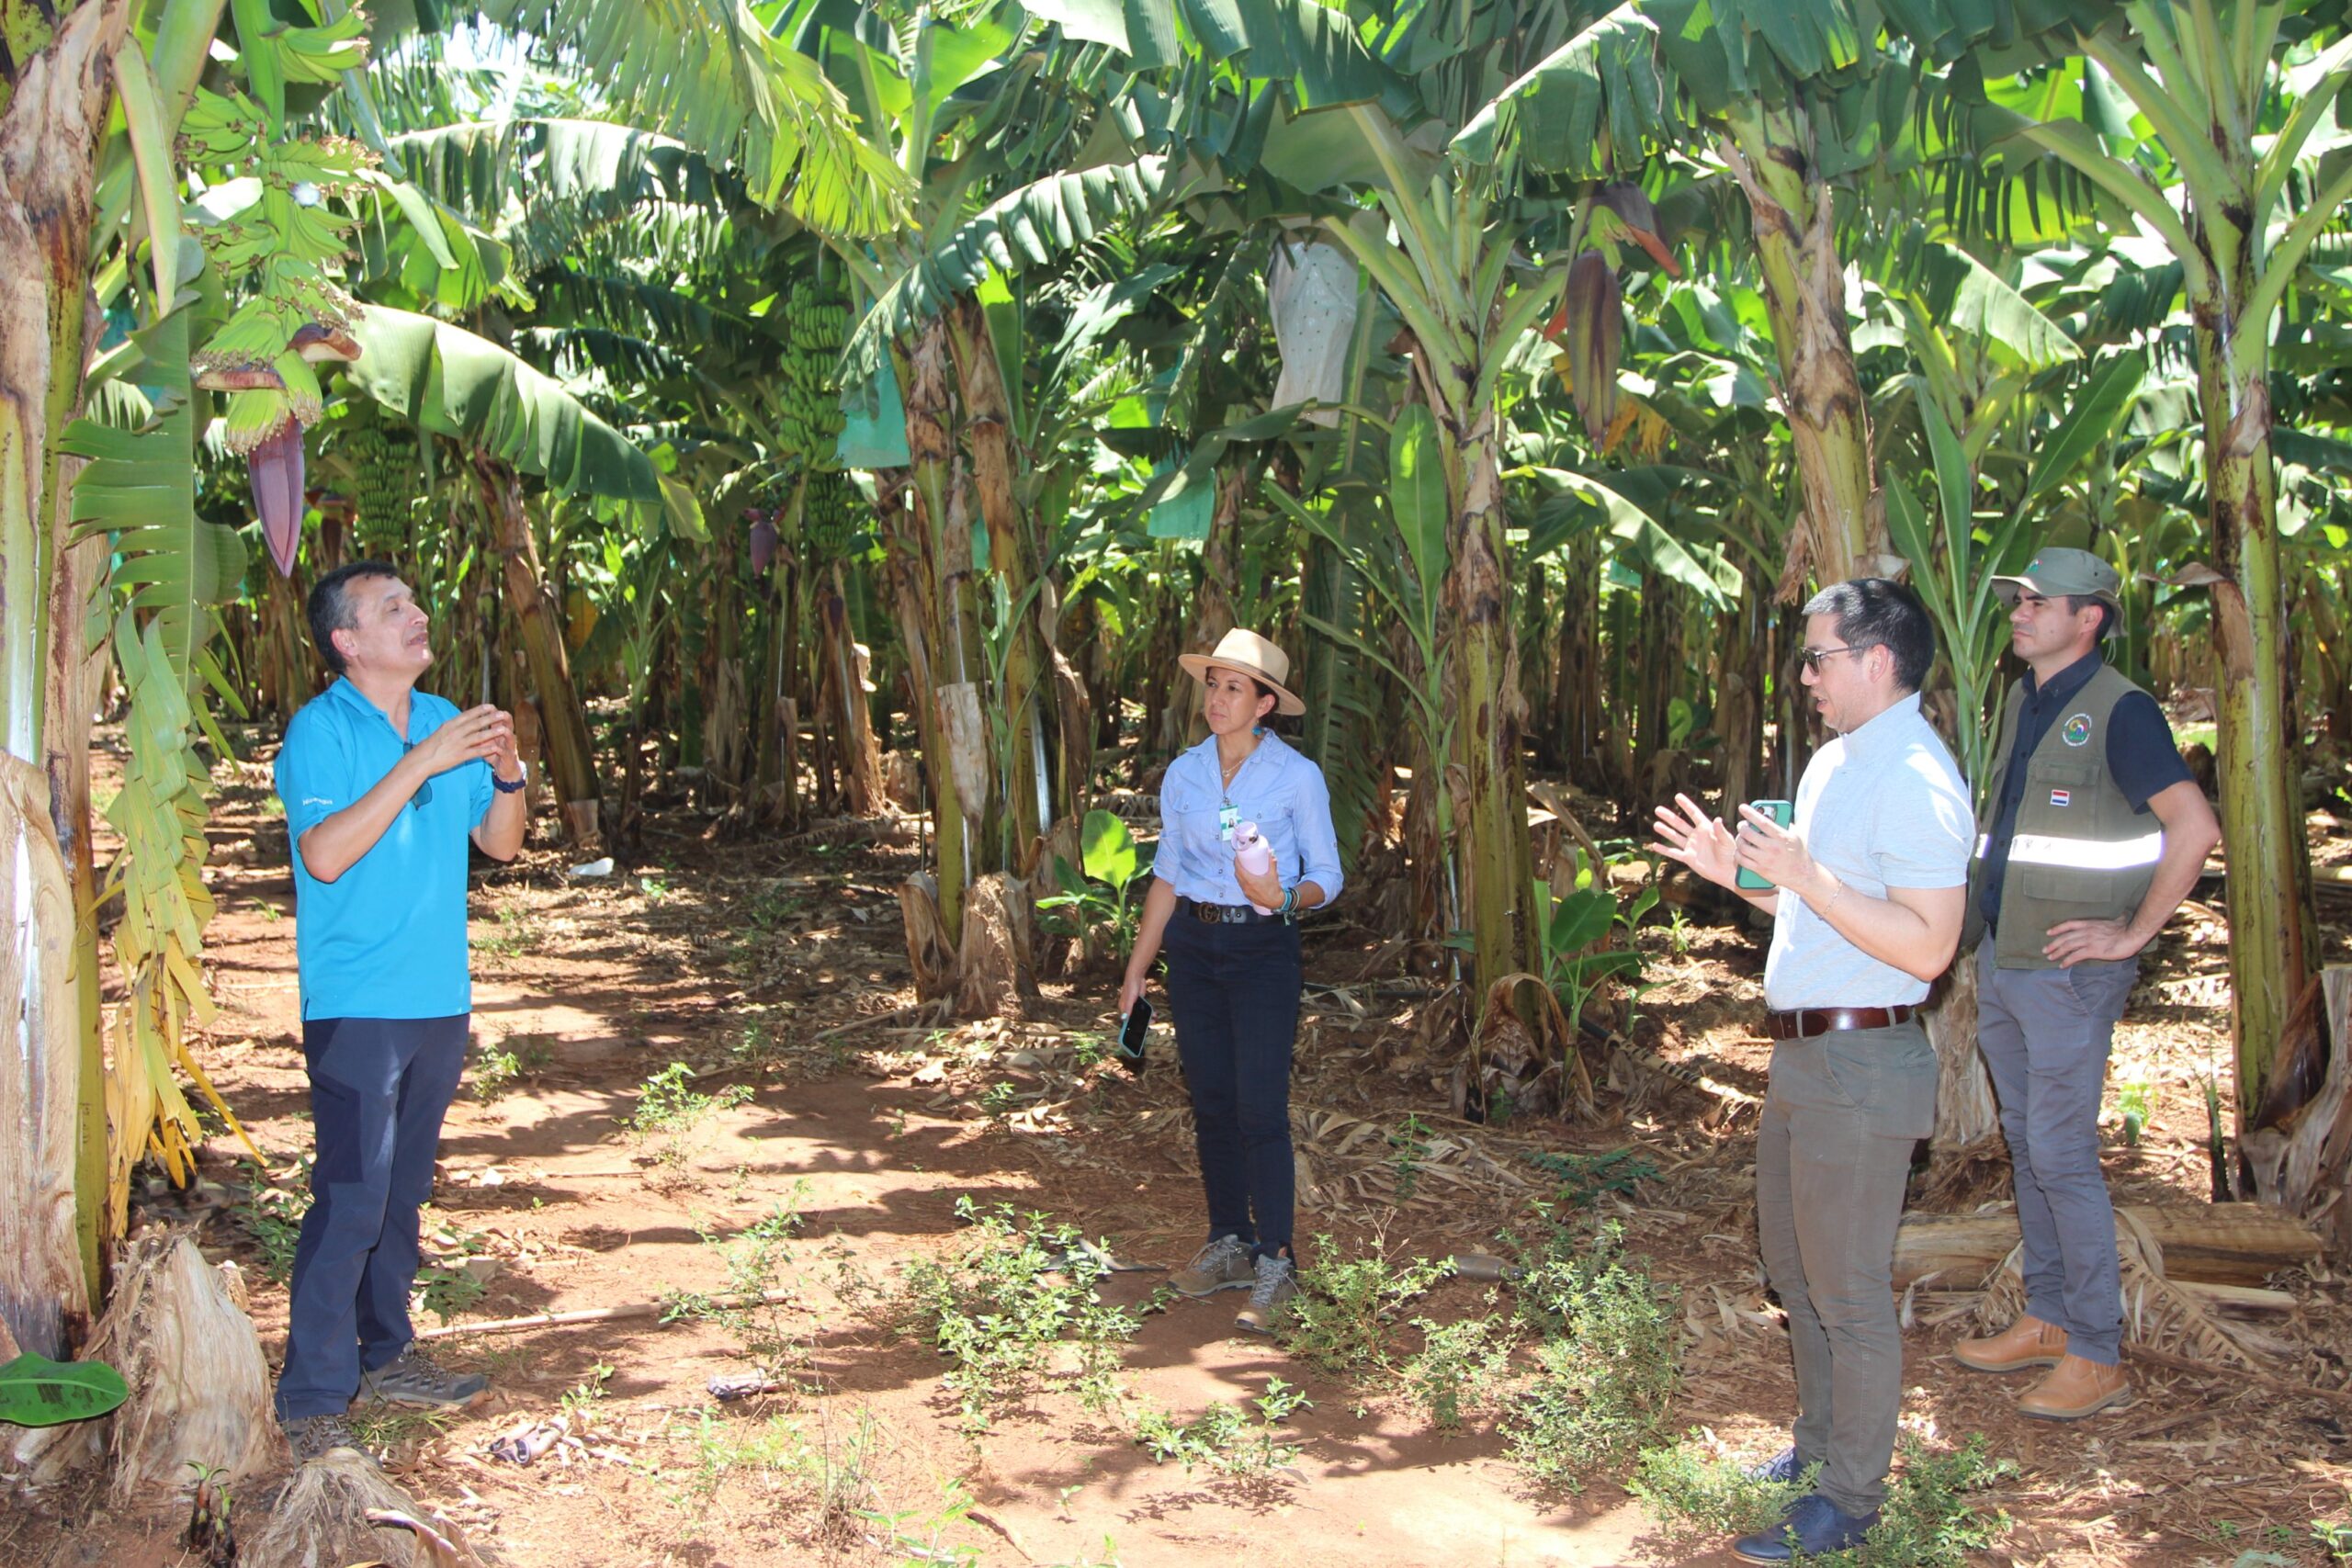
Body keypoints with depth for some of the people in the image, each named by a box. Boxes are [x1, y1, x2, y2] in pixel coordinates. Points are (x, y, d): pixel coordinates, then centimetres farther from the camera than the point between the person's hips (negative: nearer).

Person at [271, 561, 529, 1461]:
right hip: (356, 1006, -6)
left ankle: (385, 1355, 27)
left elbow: (500, 843, 12)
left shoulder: (444, 721, 10)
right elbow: (324, 853, -22)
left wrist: (506, 772, -7)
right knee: (351, 1200, -8)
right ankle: (311, 1398, 0)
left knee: (403, 1192, 15)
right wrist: (421, 765, -24)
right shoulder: (320, 729, -9)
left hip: (439, 999, 7)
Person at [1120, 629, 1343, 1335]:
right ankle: (1228, 1244, 21)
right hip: (1194, 945, 5)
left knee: (1260, 1110, -8)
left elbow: (1326, 877, -3)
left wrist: (1283, 897, -25)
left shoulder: (1296, 776, -7)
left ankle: (1274, 1264, -1)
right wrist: (1136, 968, 11)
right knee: (1210, 1103, 9)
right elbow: (1168, 875, 12)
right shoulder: (1183, 774, 5)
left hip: (1262, 948, -4)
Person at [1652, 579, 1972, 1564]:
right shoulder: (1832, 763, 14)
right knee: (1793, 1264, 21)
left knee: (1849, 1293, 1)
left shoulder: (1914, 780, -18)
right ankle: (1818, 1447, 37)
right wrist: (1739, 873, 10)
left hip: (1861, 1065, -10)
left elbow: (1927, 946, -25)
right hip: (1803, 1051, 10)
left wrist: (1805, 873, -27)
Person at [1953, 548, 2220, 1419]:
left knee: (2061, 1154, -6)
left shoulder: (2118, 711, -13)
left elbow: (2194, 829, -21)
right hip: (2000, 958, 8)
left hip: (2068, 969, -8)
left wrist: (2131, 935, -17)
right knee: (2026, 1146, 14)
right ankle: (2045, 1320, 25)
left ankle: (2097, 1356, 4)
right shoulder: (2021, 702, 12)